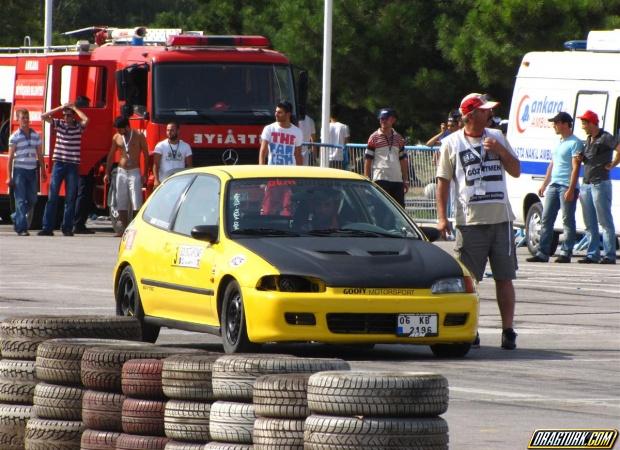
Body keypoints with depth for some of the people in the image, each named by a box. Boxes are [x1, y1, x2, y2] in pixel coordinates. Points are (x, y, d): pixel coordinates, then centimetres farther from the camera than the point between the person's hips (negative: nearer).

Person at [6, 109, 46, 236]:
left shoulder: (36, 135, 10)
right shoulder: (14, 137, -3)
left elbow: (40, 155, 16)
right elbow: (10, 157, -4)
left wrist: (43, 171, 13)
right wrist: (9, 177, -8)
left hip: (32, 171, 5)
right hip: (19, 171, -5)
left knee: (32, 200, 9)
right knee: (21, 200, -7)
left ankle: (16, 218, 30)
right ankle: (21, 228, -8)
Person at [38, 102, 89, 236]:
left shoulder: (78, 126, 1)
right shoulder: (59, 124, 7)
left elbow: (86, 120, -20)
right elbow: (44, 116, 0)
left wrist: (74, 108, -8)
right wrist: (60, 108, -2)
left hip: (73, 166, -1)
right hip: (58, 164, 1)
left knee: (70, 199, 2)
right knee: (52, 197, -2)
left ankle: (67, 228, 8)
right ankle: (47, 228, -2)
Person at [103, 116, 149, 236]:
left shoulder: (138, 136, -3)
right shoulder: (116, 137, 7)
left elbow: (146, 155, 0)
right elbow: (111, 155, 16)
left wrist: (144, 174, -5)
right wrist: (107, 173, 10)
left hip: (134, 172, -4)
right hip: (121, 172, 4)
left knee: (136, 203, -12)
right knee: (121, 203, 3)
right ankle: (124, 228, 9)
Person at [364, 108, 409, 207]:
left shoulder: (399, 139, 15)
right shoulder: (374, 138, 1)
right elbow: (368, 160, 0)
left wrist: (406, 180, 13)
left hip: (397, 180, 5)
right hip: (380, 179, -5)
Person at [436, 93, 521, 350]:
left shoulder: (497, 137, 12)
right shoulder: (451, 143, 3)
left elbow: (516, 171, 13)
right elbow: (443, 182, 3)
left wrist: (500, 151, -5)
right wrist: (442, 217, -6)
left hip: (501, 219, 3)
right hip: (470, 220, -2)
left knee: (504, 278, 2)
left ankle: (508, 330, 5)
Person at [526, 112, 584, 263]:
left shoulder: (575, 143, -8)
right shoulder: (559, 143, 19)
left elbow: (575, 167, -15)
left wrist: (571, 189, -21)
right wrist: (544, 184, 21)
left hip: (567, 187, -9)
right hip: (553, 186, 9)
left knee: (568, 221, -4)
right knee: (546, 219, 4)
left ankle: (566, 253, -2)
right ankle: (542, 253, 5)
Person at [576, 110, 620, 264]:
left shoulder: (605, 138, -10)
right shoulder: (588, 140, 17)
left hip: (600, 184, -9)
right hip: (586, 185, 9)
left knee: (605, 221, -6)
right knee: (590, 223, 9)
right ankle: (593, 254, 13)